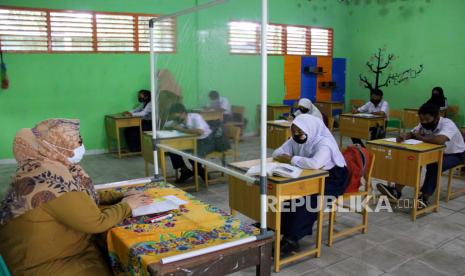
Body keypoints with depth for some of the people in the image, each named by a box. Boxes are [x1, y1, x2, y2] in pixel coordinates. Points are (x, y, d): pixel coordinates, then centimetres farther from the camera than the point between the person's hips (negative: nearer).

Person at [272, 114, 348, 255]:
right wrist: (284, 157, -22)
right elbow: (277, 153, 1)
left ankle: (293, 238, -23)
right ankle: (285, 233, -12)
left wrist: (292, 159, -30)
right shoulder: (295, 140, -1)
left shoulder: (324, 143, -25)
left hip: (332, 179, -7)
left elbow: (315, 163, -42)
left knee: (308, 198, -32)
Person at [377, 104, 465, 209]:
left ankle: (424, 199, -30)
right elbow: (411, 134, -6)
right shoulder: (424, 124, -9)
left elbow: (439, 140, -49)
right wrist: (404, 136, -32)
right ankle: (396, 191, -21)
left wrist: (420, 137, -31)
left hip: (455, 154, -6)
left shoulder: (447, 124, -31)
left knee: (433, 167, -36)